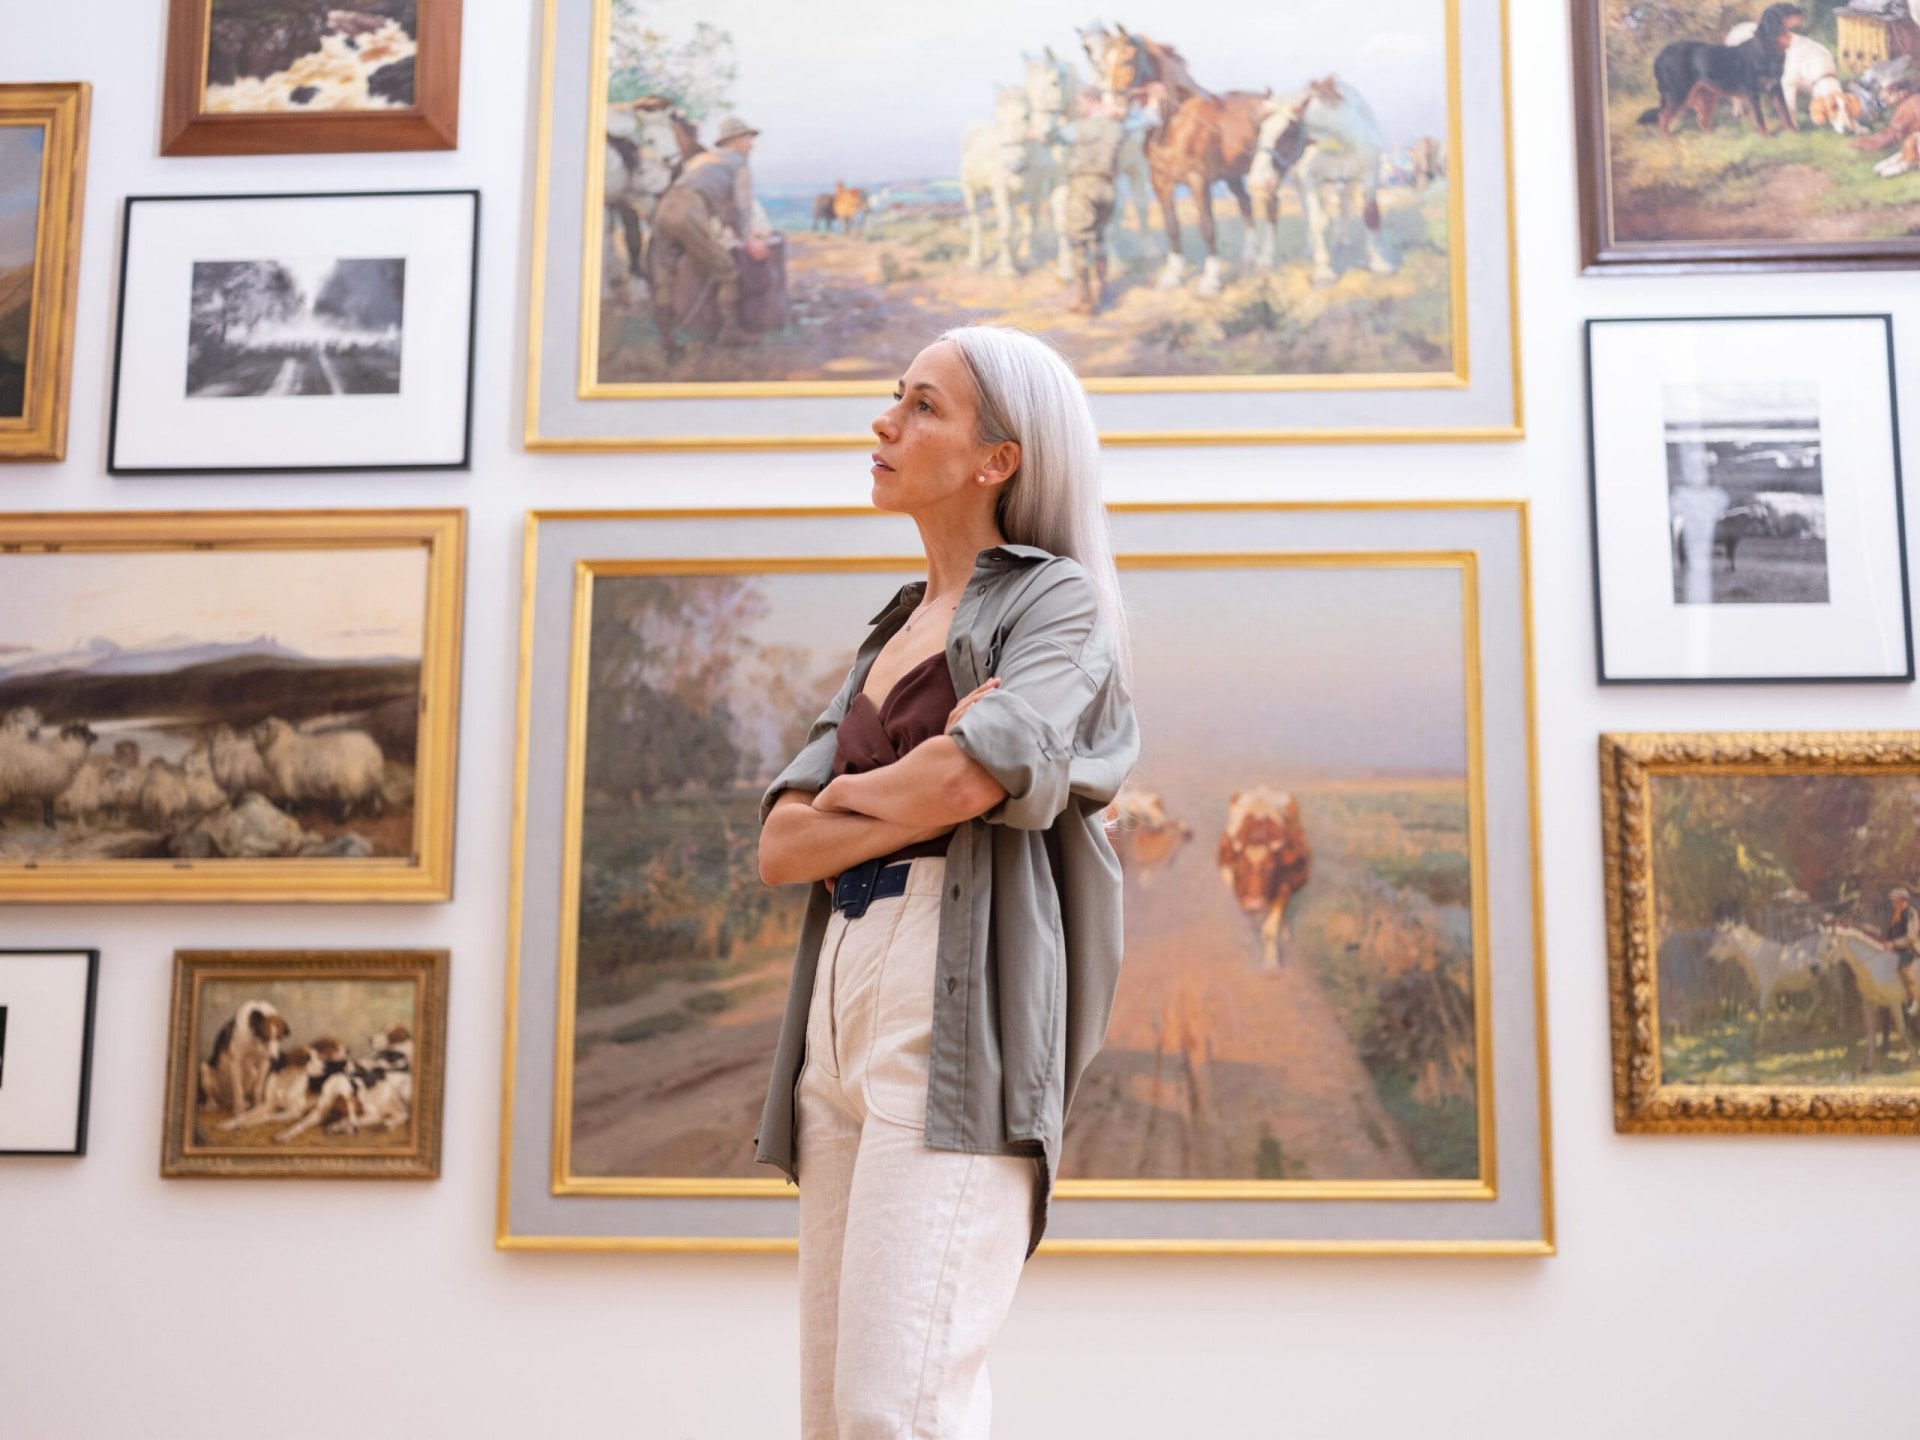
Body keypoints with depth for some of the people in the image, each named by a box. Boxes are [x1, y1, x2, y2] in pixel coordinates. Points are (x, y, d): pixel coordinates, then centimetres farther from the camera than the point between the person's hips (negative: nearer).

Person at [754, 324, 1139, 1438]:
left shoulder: (1058, 602, 4)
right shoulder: (893, 632, 24)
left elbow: (974, 774, -17)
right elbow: (780, 846, 12)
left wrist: (851, 796, 4)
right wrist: (920, 797, -5)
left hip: (960, 1009, -8)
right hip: (843, 992, 8)